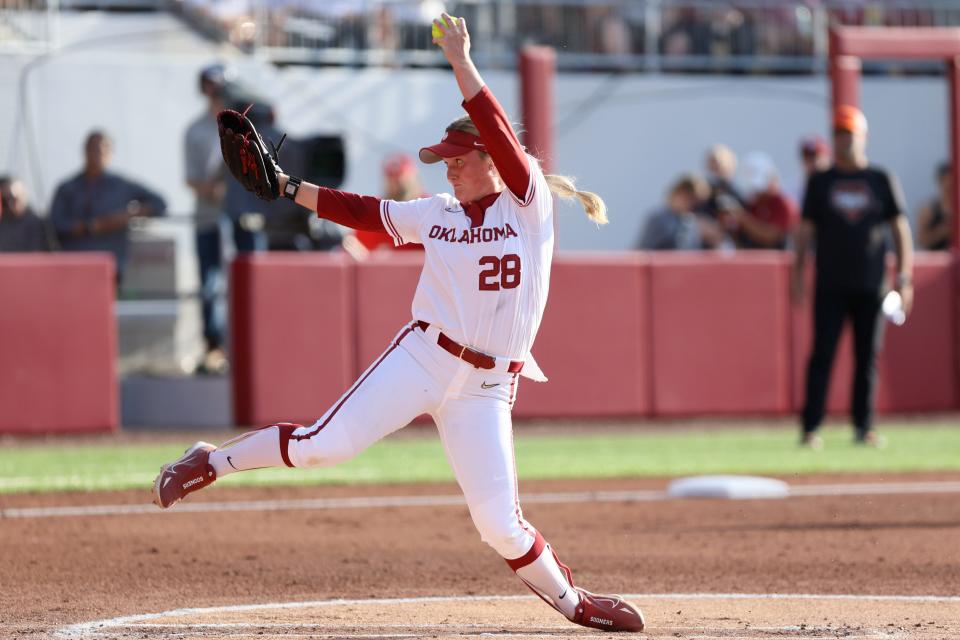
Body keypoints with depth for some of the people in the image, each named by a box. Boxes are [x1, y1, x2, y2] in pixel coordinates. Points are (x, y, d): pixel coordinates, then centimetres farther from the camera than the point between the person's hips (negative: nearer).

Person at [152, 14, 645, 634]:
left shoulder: (532, 204, -2)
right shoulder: (436, 213, 9)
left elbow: (503, 139, -15)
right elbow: (362, 211, 15)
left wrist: (462, 64, -19)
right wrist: (284, 185, 9)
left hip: (487, 389, -2)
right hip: (422, 357, 2)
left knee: (501, 523, -6)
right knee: (325, 444, -13)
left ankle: (569, 599, 19)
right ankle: (213, 461, 6)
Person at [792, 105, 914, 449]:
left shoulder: (881, 180, 7)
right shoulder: (820, 182, 7)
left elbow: (900, 227, 7)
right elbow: (805, 229, 7)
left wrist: (904, 275, 0)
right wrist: (797, 274, -1)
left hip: (870, 285, 1)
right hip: (830, 287, -1)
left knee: (868, 356, 3)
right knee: (822, 355, -6)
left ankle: (863, 427, 9)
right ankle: (810, 429, -6)